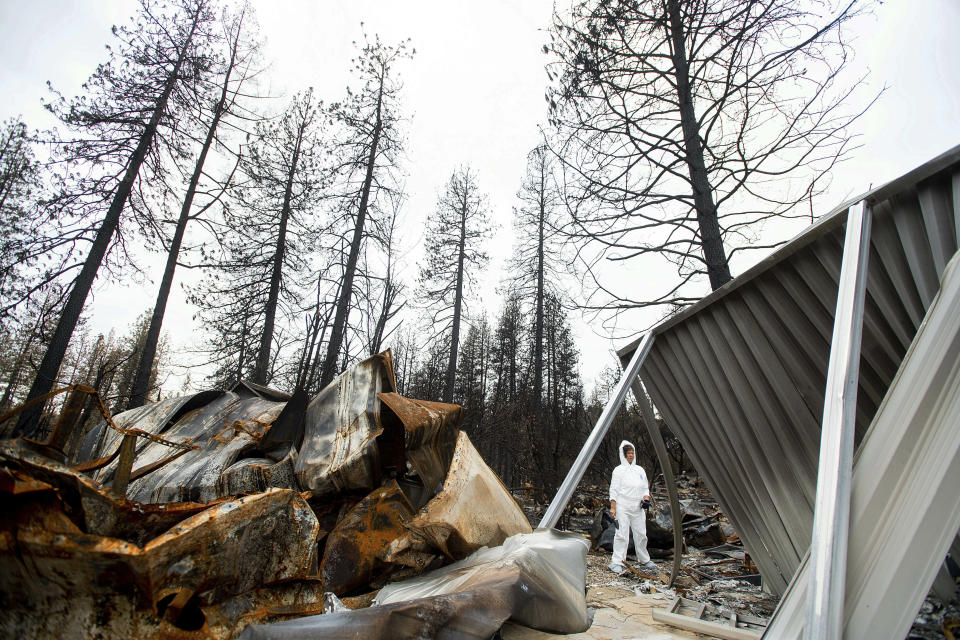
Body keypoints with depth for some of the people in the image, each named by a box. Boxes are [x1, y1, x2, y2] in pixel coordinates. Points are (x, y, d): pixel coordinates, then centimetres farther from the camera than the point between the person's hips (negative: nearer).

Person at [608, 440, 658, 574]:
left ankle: (644, 561, 31)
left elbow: (645, 487, 21)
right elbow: (614, 490, -5)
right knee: (622, 534, -9)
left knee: (641, 534, 13)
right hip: (623, 507, -5)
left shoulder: (640, 470, 13)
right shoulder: (619, 470, -3)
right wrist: (613, 507, -10)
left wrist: (646, 496, 0)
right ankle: (616, 562, -2)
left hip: (638, 508, 5)